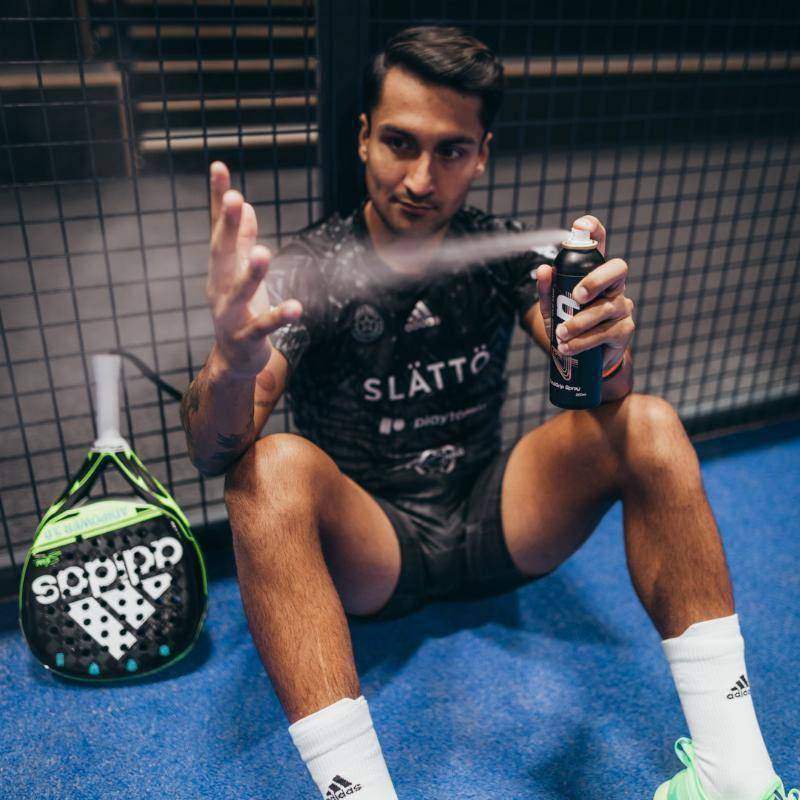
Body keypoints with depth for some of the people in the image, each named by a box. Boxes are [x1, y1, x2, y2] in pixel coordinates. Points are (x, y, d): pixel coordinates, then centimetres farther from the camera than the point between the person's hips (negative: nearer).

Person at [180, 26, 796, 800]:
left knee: (650, 426, -18)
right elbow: (214, 453, -21)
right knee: (273, 468, -33)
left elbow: (599, 399, -7)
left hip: (491, 521, 4)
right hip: (366, 544, -3)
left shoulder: (503, 249, 0)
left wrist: (607, 350, -33)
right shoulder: (310, 269, -10)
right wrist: (232, 363, -46)